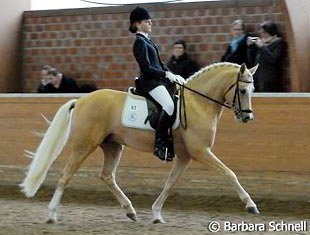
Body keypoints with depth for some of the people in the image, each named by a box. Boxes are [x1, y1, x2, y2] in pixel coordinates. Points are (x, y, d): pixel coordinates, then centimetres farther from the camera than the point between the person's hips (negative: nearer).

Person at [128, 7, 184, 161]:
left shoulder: (148, 41, 20)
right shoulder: (140, 42, -7)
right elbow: (146, 68, -16)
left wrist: (173, 75, 8)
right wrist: (166, 74, -19)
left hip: (160, 80, 10)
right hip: (149, 82, -10)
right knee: (169, 105, -30)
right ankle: (160, 144, -30)